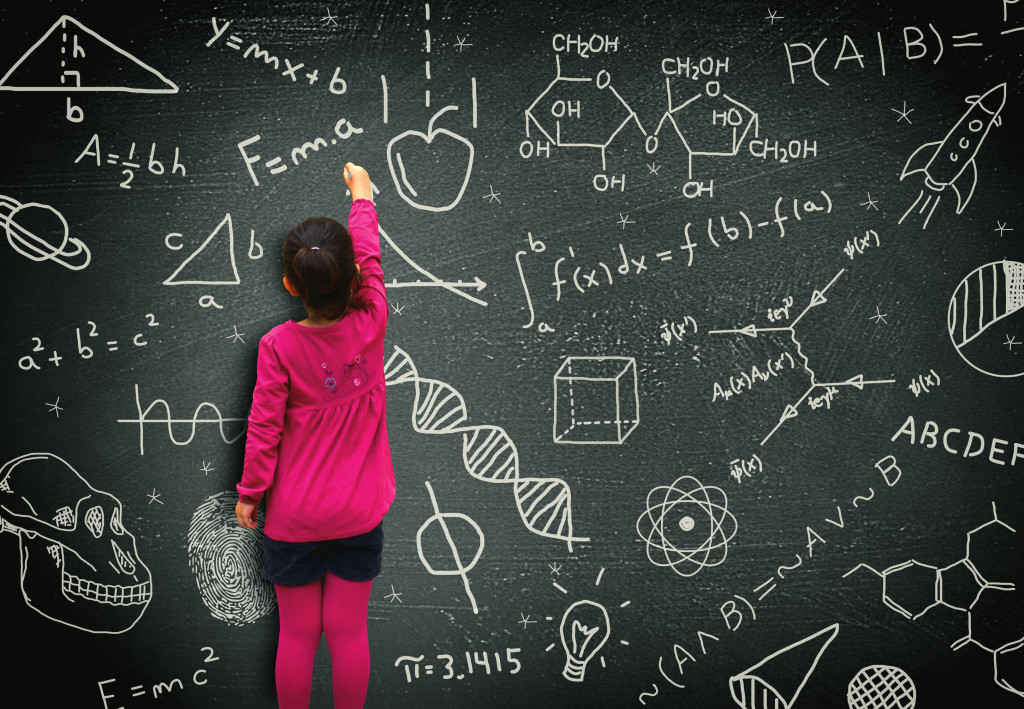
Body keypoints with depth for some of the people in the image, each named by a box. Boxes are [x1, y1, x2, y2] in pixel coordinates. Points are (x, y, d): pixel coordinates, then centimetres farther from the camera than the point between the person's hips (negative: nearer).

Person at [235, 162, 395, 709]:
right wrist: (360, 193, 20)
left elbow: (264, 428, -11)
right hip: (359, 513, 2)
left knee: (297, 633, 11)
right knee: (348, 630, 11)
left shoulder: (278, 346, -17)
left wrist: (250, 493, 3)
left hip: (293, 515, -2)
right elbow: (370, 256, 5)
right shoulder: (370, 325, -12)